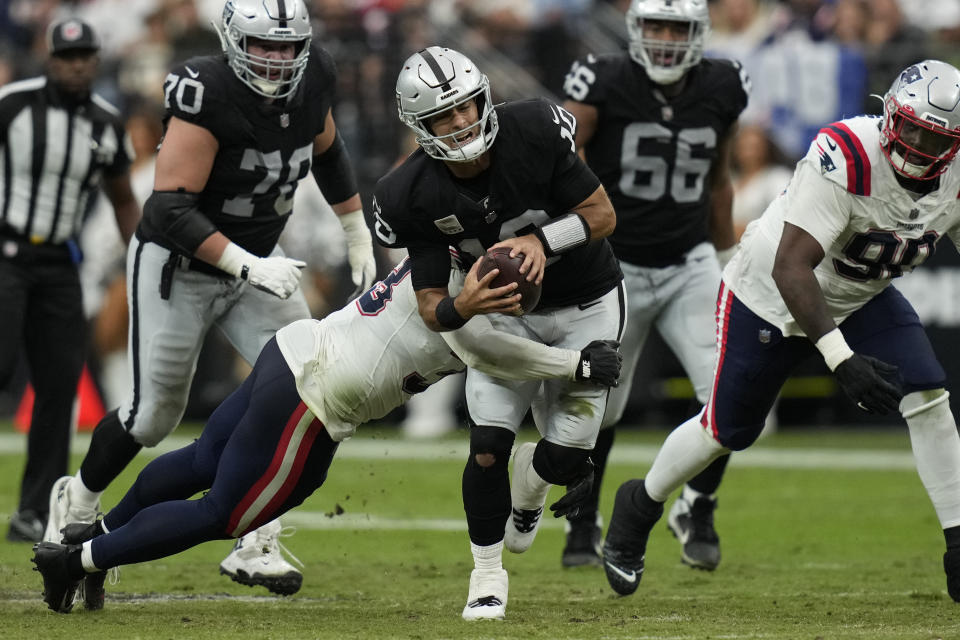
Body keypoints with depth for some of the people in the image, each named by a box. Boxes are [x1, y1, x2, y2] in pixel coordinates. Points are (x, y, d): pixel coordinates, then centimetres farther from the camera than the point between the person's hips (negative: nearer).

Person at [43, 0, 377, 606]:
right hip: (179, 264, -6)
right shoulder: (208, 96, -30)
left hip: (254, 259, 6)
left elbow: (327, 150, 13)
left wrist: (360, 235, 16)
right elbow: (171, 208, -31)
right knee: (154, 413, 3)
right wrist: (248, 266, -37)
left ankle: (254, 546, -8)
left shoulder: (314, 77, -9)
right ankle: (77, 500, 34)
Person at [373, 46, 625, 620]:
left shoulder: (535, 132, -27)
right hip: (508, 309, 1)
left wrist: (541, 239, -34)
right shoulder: (415, 196, -21)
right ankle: (488, 574, 10)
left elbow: (603, 215, -17)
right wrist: (462, 307, -40)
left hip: (587, 306, -1)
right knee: (488, 446, -14)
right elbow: (432, 307, -17)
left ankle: (530, 487, 35)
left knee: (566, 458, -5)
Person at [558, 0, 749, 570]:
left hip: (689, 267, 2)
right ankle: (584, 524, 33)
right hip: (615, 269, -2)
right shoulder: (603, 85, -15)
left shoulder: (721, 90, -2)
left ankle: (698, 510, 10)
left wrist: (727, 261, 20)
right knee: (600, 410, 8)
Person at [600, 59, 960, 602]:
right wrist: (842, 359, -47)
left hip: (861, 298, 4)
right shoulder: (847, 157, -38)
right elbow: (790, 268, -40)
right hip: (772, 294, -4)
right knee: (728, 430, 10)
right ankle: (640, 505, 39)